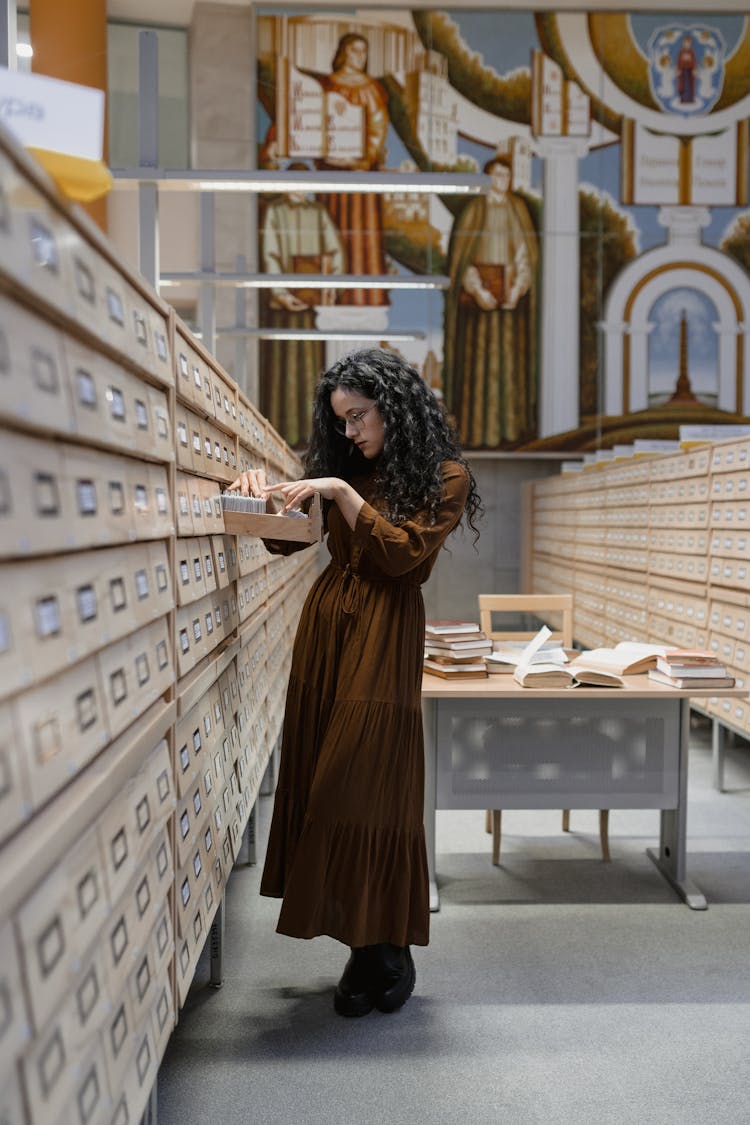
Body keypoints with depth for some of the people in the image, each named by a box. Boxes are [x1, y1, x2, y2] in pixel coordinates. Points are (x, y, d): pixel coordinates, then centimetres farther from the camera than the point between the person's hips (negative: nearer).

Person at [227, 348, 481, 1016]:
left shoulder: (444, 476, 0)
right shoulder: (346, 466, 15)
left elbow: (402, 552, -11)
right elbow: (290, 539, 15)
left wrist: (342, 493, -16)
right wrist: (268, 499, -4)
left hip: (384, 636, -6)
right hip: (326, 623, 6)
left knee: (367, 786, -7)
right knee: (320, 779, 4)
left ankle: (386, 954, 7)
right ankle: (367, 944, 14)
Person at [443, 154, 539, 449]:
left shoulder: (518, 208, 8)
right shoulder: (474, 208, -2)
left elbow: (527, 251, 6)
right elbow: (462, 254, -5)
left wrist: (517, 289, -8)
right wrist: (479, 291, -16)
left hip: (512, 289, 3)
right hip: (480, 287, -3)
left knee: (512, 356, 5)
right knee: (481, 358, -4)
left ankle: (512, 424, 12)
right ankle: (481, 427, 1)